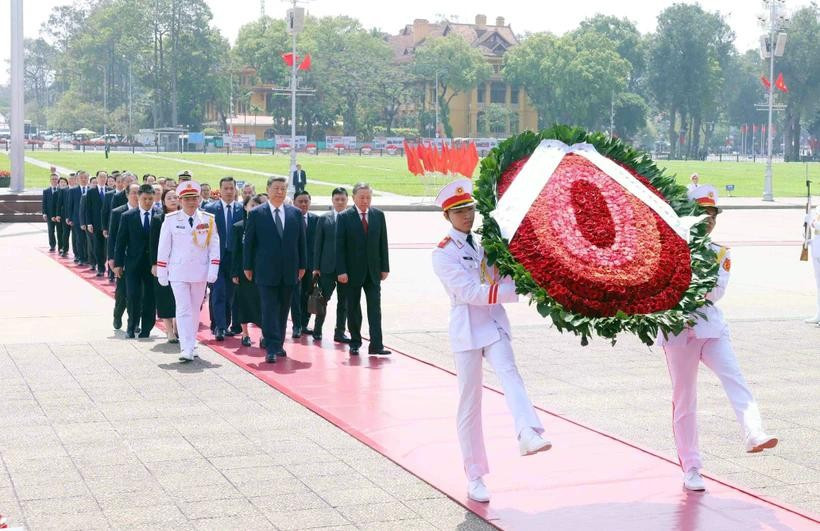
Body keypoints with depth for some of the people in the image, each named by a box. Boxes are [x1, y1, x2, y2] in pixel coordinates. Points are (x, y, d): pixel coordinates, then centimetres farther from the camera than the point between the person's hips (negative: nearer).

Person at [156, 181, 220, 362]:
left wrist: (213, 270, -6)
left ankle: (191, 344, 24)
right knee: (183, 309, -8)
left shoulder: (208, 219, 0)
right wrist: (161, 272, 0)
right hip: (178, 272, -2)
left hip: (200, 272, 2)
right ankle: (187, 349, -13)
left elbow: (214, 246, 2)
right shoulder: (170, 220, -3)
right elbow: (163, 247, 1)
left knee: (195, 309, 11)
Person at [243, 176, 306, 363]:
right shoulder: (256, 213, -1)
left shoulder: (296, 213, 8)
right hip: (266, 270, -3)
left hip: (289, 270, 3)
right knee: (269, 309, -7)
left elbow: (301, 241, 11)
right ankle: (272, 348, -9)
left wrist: (302, 265, 8)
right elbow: (248, 242, 2)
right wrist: (248, 266, -1)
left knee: (283, 309, 10)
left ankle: (278, 344, 21)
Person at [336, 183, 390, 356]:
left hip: (373, 270, 2)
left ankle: (376, 345, -4)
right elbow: (340, 246, -6)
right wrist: (341, 271, -12)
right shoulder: (344, 217, -4)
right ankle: (355, 343, 17)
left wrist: (384, 268, 3)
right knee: (353, 309, 7)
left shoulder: (378, 215, 5)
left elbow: (383, 243, 7)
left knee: (375, 308, -3)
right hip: (352, 271, -2)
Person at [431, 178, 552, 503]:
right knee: (469, 405, 1)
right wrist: (516, 291, -22)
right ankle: (475, 478, 9)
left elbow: (501, 279, 18)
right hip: (467, 330, -3)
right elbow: (469, 292, -16)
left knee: (509, 373, -26)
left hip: (495, 324, 3)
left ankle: (528, 435, -50)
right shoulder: (444, 254, -5)